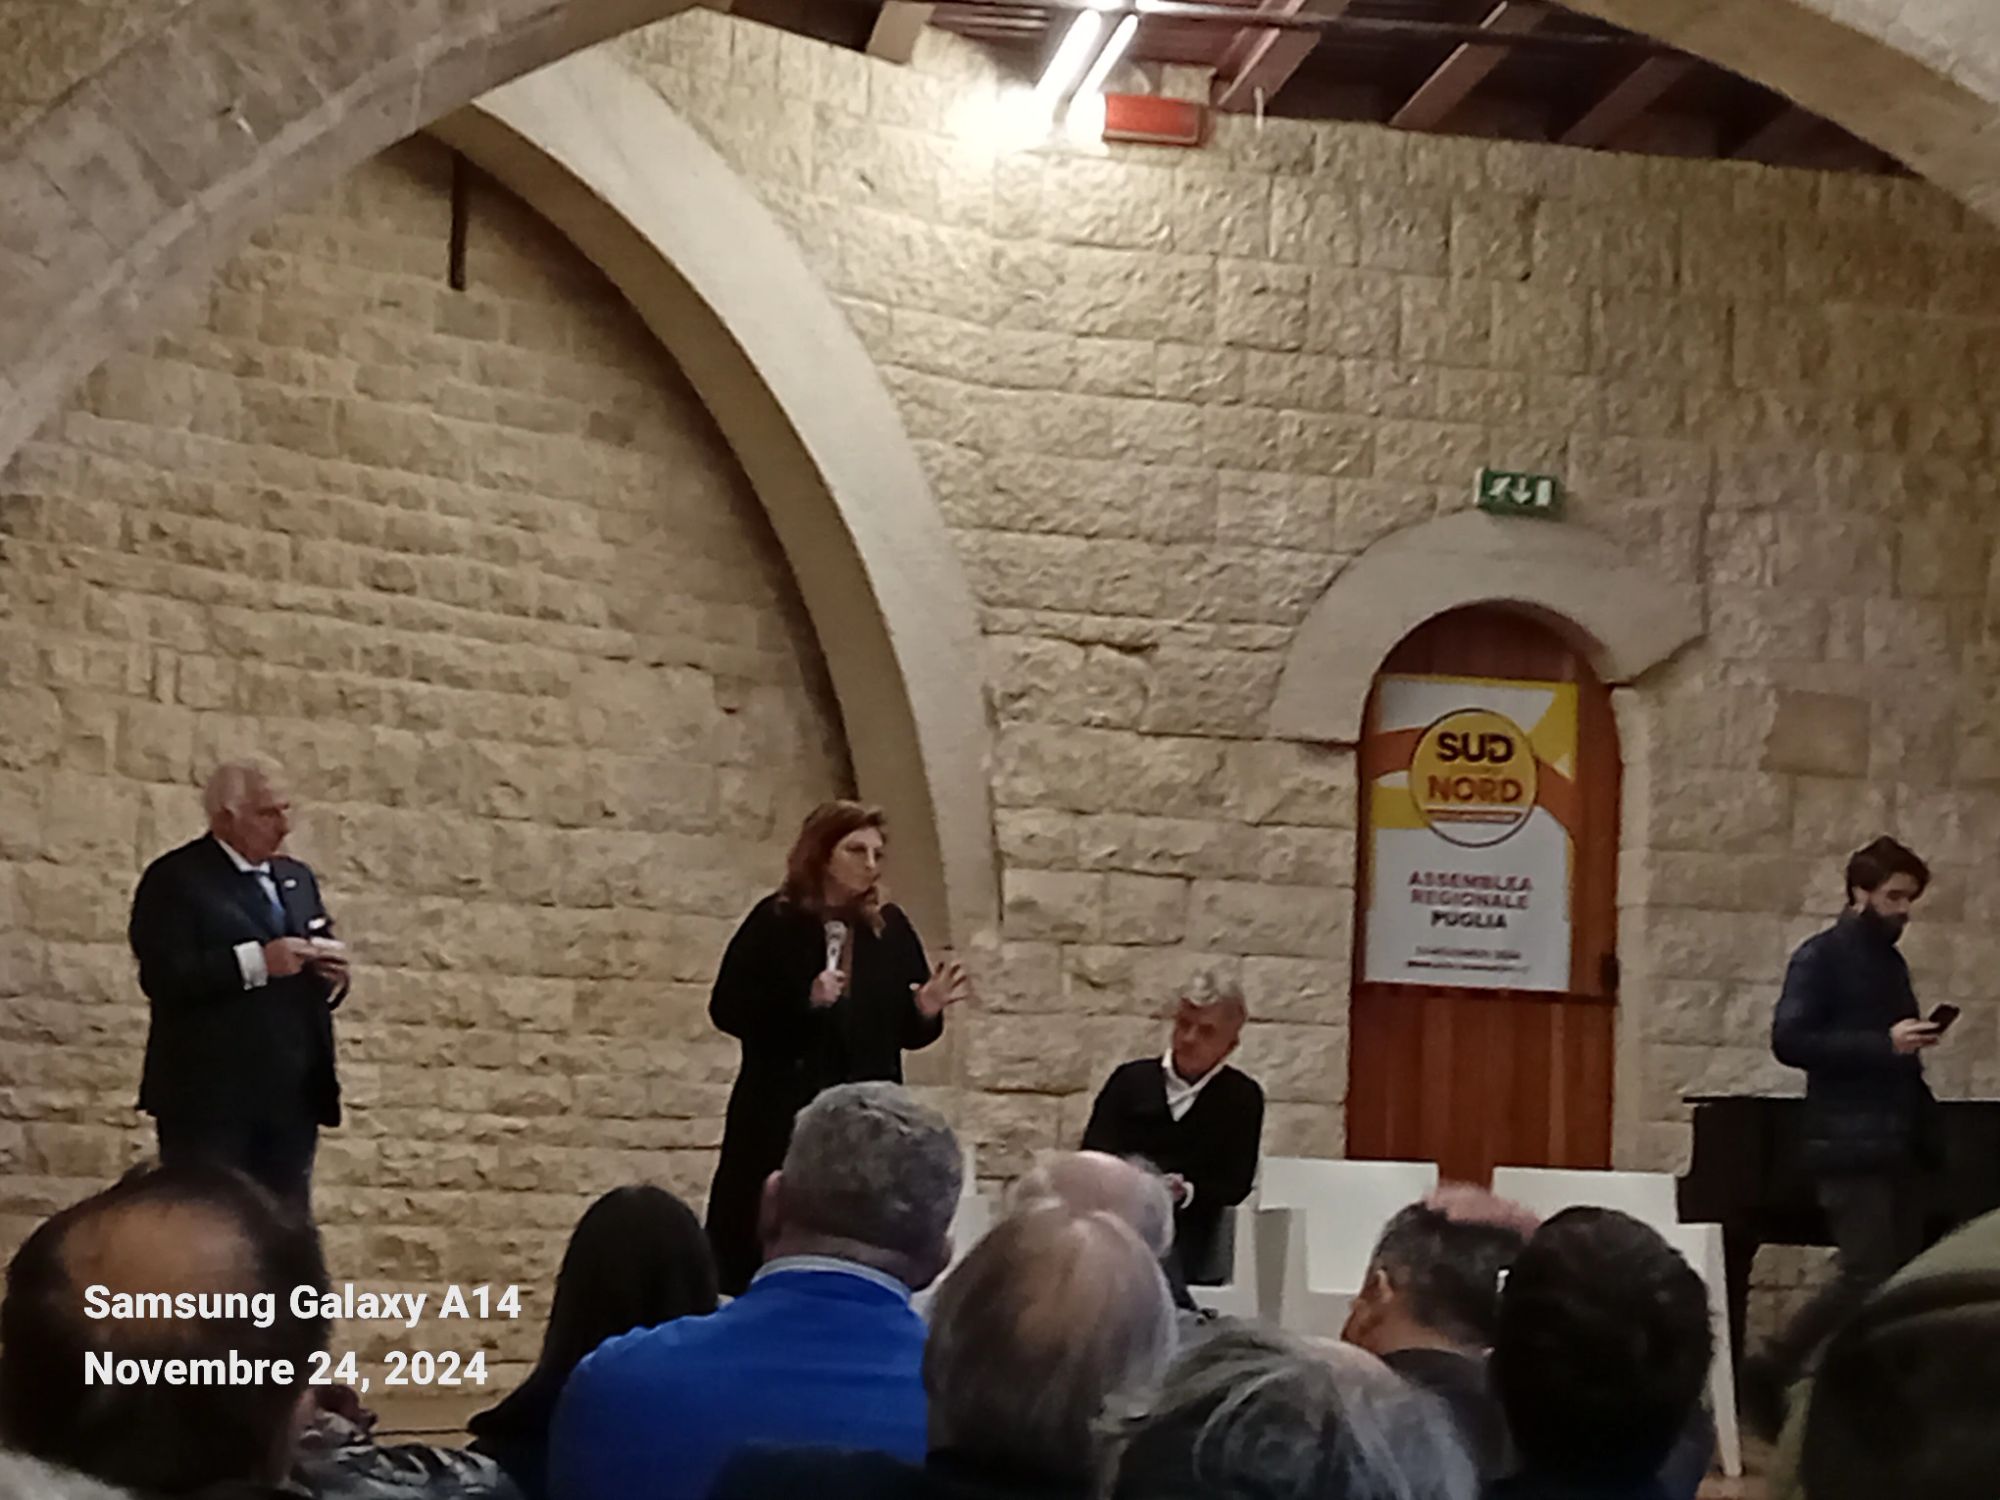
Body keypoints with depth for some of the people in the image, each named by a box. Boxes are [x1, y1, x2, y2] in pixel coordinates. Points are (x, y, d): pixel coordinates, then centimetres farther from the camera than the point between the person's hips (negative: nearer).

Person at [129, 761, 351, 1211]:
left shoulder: (297, 878, 17)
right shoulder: (175, 878, -5)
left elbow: (322, 983, 21)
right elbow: (161, 976, -17)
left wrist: (333, 975, -3)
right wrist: (255, 962, -23)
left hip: (291, 1095, 6)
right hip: (211, 1098, -6)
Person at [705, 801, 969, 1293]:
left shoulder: (890, 927, 7)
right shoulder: (775, 922, -4)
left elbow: (907, 1032, 12)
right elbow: (727, 1009, -8)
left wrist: (927, 1011, -10)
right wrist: (804, 1002, -20)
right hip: (781, 1120, -3)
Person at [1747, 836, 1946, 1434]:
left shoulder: (1891, 962, 17)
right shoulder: (1821, 956, -6)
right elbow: (1789, 1041, -17)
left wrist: (1924, 1123, 8)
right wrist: (1884, 1044, -20)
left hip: (1897, 1144, 8)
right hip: (1851, 1143, -8)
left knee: (1900, 1279, 4)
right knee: (1866, 1277, -12)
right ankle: (1767, 1372, 1)